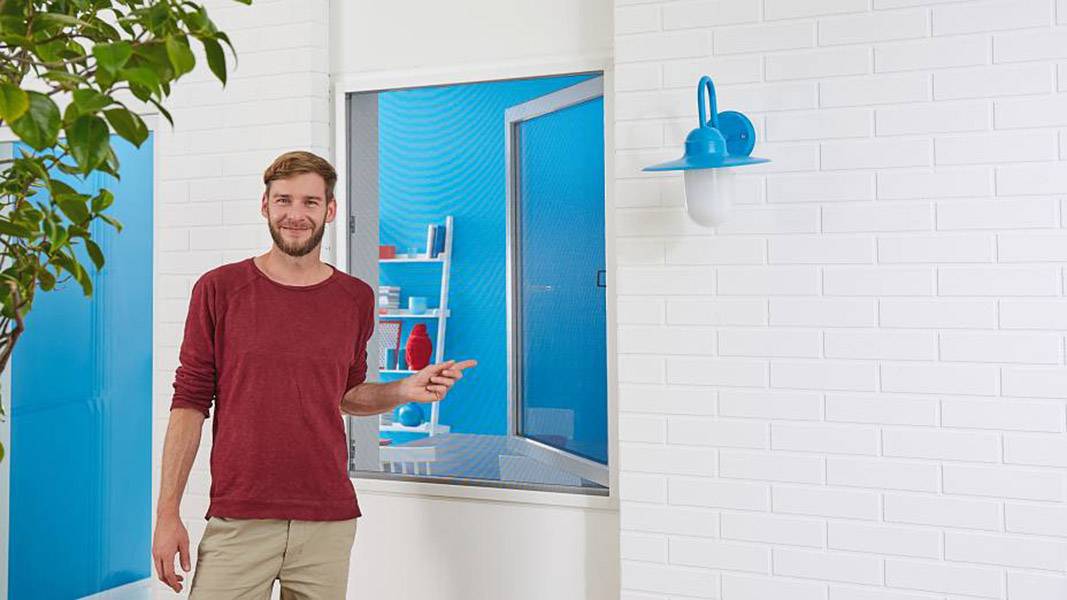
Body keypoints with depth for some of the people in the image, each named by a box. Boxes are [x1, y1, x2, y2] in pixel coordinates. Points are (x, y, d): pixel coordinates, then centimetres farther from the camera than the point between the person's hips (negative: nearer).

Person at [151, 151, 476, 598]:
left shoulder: (356, 298, 5)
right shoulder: (219, 289, -1)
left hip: (329, 523, 2)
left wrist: (405, 390, -2)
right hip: (238, 524, -2)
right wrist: (167, 512, -5)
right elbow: (190, 402, -1)